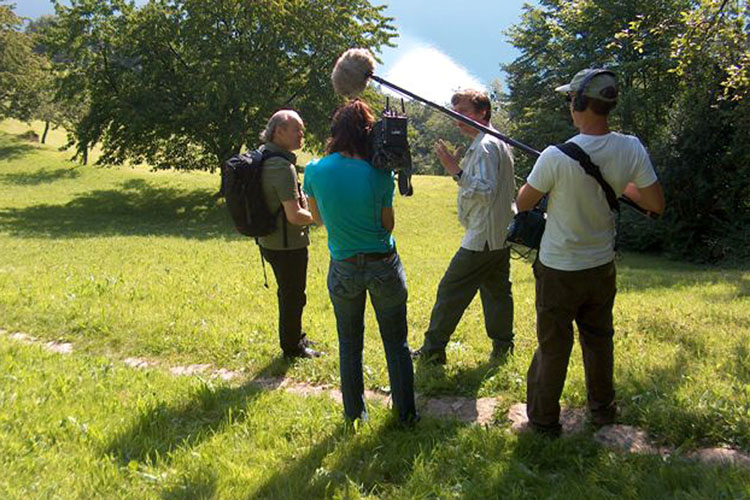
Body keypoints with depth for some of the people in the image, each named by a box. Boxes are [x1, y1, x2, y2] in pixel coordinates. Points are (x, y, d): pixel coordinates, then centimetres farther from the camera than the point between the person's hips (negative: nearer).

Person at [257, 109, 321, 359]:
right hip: (288, 246, -9)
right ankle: (292, 348, 24)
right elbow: (295, 216, -27)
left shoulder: (261, 155, 5)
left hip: (269, 241, 9)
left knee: (288, 294, 24)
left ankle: (294, 338, 41)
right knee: (293, 297, 8)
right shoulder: (282, 166, -25)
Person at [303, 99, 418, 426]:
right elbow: (388, 225, -4)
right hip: (384, 266, -1)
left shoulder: (315, 171, -9)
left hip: (344, 270, 1)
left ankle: (355, 414, 30)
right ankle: (406, 413, 25)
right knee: (396, 341, 15)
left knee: (349, 344, 19)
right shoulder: (379, 174, -13)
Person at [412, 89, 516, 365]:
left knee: (451, 290, -3)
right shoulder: (499, 142, 16)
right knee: (497, 290, 15)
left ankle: (433, 348, 3)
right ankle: (502, 345, 22)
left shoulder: (484, 146, -17)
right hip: (501, 235, 10)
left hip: (481, 238, -10)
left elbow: (487, 190, -27)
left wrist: (456, 171, -30)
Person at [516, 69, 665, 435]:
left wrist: (541, 181, 7)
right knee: (599, 339, 22)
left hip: (559, 270, -4)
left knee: (553, 346, 10)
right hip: (602, 266, 4)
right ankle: (602, 409, 39)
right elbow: (656, 204, -3)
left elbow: (522, 203, -11)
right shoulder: (631, 150, -13)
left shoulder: (556, 157, -25)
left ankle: (543, 418, 25)